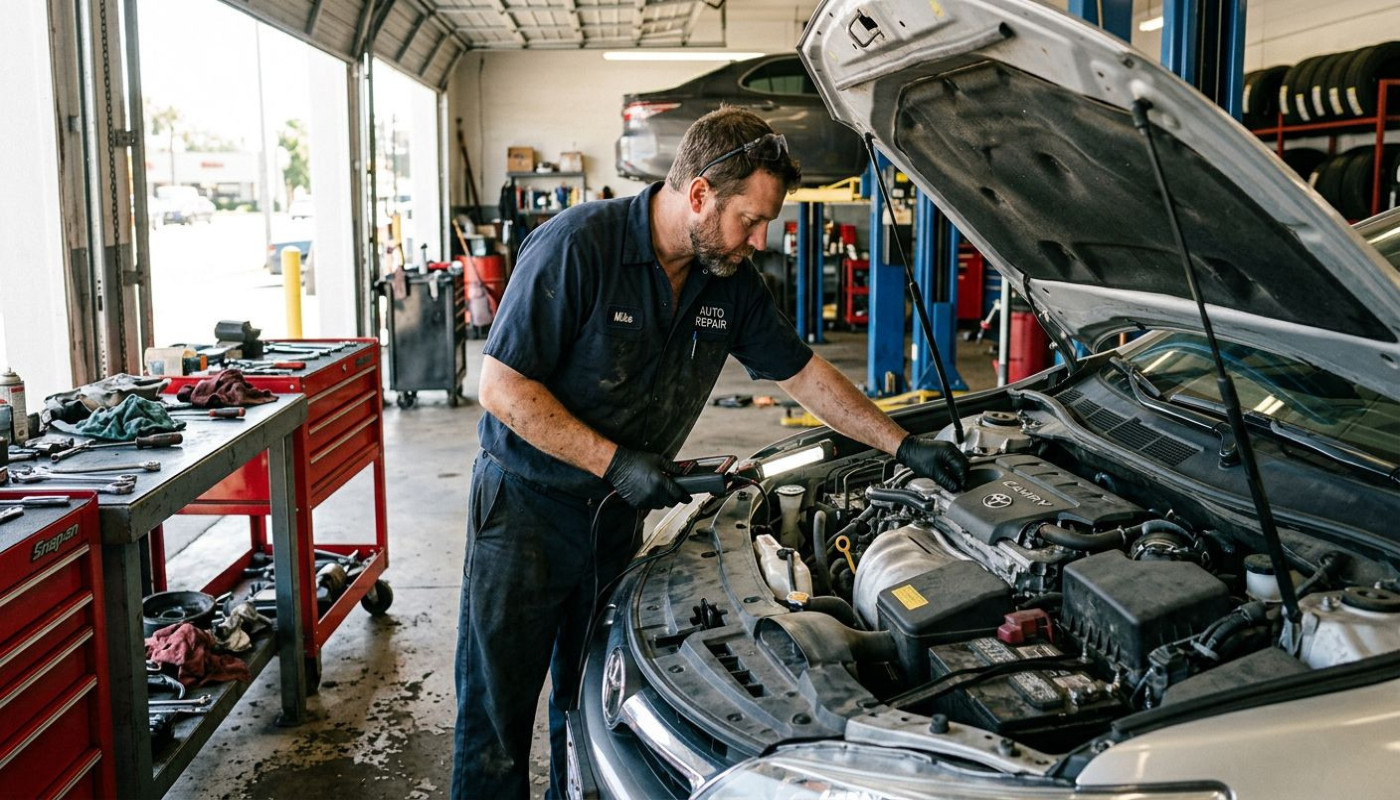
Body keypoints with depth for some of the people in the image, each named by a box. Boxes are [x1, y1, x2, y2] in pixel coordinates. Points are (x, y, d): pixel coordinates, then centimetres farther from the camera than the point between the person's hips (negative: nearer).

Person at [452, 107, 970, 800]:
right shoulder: (577, 246, -21)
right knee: (496, 716, 4)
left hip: (616, 514, 6)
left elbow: (803, 374, 11)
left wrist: (904, 444, 9)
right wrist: (616, 462, -23)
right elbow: (501, 386, -21)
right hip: (526, 508, -5)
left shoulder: (732, 282, 0)